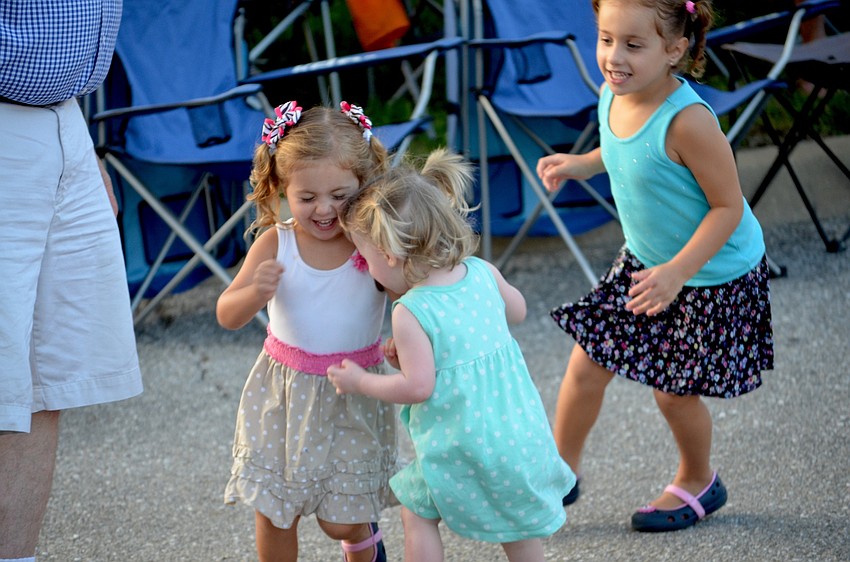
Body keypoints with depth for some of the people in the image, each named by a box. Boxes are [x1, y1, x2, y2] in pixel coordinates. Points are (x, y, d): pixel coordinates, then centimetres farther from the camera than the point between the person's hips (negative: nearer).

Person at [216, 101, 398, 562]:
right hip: (284, 395, 1)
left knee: (341, 521, 4)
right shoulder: (275, 244, -11)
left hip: (353, 399, -1)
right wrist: (256, 292, -33)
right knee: (274, 514, 8)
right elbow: (227, 316, -13)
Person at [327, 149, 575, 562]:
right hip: (518, 430, 6)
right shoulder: (483, 273, -2)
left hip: (459, 445, -6)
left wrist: (359, 382, -6)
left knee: (417, 513, 15)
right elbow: (516, 311, 17)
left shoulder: (410, 313, -21)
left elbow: (418, 387, -21)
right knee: (515, 513, 24)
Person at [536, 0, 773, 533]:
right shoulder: (613, 95, -11)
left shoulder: (687, 120, -34)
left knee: (674, 390, 9)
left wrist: (676, 271, -32)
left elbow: (728, 206, -26)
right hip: (644, 261, 7)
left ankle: (699, 482, 38)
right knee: (586, 367, 9)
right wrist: (581, 164, -4)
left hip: (714, 275, -7)